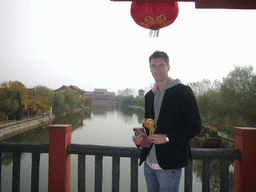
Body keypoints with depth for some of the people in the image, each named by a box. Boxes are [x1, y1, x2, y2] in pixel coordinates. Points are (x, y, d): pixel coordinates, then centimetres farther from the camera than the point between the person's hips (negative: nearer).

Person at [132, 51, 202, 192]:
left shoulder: (182, 91, -8)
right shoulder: (149, 95, 13)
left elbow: (195, 126, -11)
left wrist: (167, 137, -19)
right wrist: (140, 137, 1)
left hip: (169, 164, -6)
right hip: (149, 162, 6)